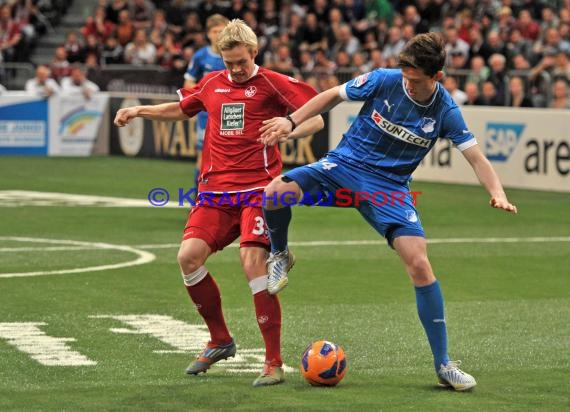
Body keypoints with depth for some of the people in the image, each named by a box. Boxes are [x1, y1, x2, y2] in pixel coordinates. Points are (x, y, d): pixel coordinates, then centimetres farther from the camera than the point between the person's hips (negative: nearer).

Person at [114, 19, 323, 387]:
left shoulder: (270, 83, 0)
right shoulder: (212, 84, 15)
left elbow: (316, 120, -3)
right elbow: (183, 109, 35)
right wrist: (140, 111, 27)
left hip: (258, 188, -5)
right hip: (216, 190, 5)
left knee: (253, 261, -20)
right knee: (189, 256, -10)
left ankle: (274, 364, -12)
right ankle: (220, 341, 12)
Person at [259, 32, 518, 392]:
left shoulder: (446, 112, -11)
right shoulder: (384, 80, -12)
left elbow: (477, 158, -9)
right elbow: (334, 96, 3)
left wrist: (497, 193, -28)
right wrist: (292, 121, -7)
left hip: (390, 187, 0)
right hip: (345, 164, 0)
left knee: (420, 265, -16)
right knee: (275, 194, -26)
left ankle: (444, 365, -4)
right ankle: (281, 255, 10)